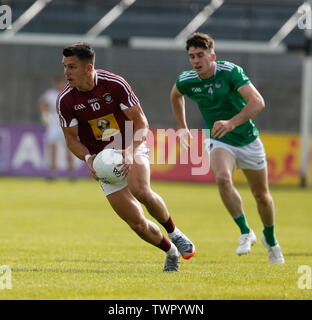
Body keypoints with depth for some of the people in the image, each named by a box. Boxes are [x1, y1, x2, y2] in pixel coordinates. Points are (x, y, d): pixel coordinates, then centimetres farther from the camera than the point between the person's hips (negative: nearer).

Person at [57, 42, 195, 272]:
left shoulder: (115, 84, -16)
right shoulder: (65, 100, -10)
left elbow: (140, 122, -11)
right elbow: (71, 139, -2)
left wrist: (130, 152, -27)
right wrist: (88, 158, -23)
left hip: (133, 149, -2)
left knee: (140, 190, -33)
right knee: (136, 223, -9)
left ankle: (174, 233, -8)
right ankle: (170, 251, 18)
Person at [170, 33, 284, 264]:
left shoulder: (231, 72, -21)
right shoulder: (186, 81, -9)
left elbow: (258, 102, -31)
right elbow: (175, 95, 18)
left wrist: (232, 123, -44)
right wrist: (182, 127, 17)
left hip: (247, 139, -1)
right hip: (219, 142, 1)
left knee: (261, 195, 10)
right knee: (223, 178, -30)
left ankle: (270, 238, 38)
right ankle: (245, 232, -17)